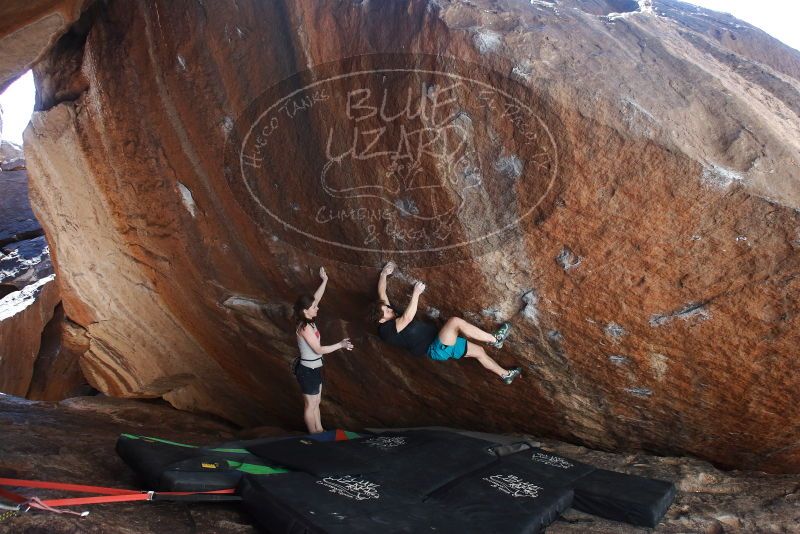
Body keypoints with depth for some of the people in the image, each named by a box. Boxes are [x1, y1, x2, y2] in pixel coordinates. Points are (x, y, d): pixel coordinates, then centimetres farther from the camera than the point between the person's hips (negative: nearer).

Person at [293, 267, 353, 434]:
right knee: (310, 405, 9)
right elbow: (318, 350, -25)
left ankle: (319, 431, 36)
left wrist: (324, 280, 9)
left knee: (316, 402, 22)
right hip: (308, 370, -9)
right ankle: (314, 436, 25)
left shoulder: (307, 321, -1)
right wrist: (340, 345, -25)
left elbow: (316, 298, 9)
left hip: (314, 368, 9)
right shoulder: (304, 327, -26)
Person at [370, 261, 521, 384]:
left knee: (478, 350, 10)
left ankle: (505, 375, 26)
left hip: (442, 343, 10)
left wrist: (384, 273, 19)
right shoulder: (386, 330, -19)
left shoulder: (390, 314, 7)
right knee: (455, 321, -28)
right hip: (435, 349, -10)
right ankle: (494, 339, -14)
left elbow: (381, 294, 19)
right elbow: (407, 318, -33)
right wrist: (416, 293, -28)